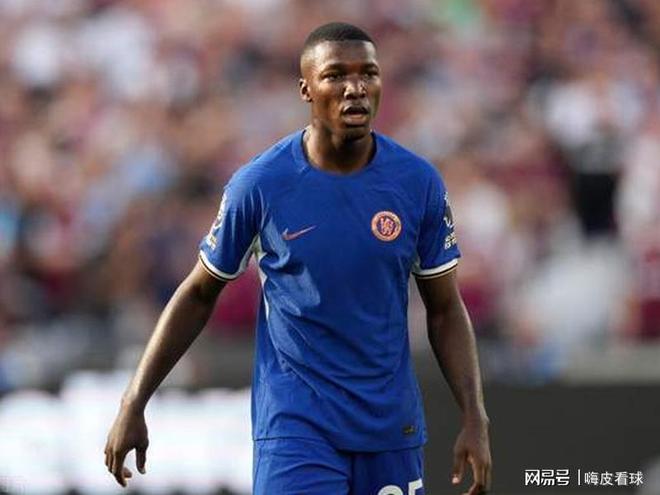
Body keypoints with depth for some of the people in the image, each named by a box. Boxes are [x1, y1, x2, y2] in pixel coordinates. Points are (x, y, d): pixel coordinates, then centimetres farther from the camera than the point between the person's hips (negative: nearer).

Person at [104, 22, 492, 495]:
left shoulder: (419, 183, -3)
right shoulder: (259, 185, -9)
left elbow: (446, 310, 5)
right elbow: (199, 295, 3)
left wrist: (476, 419, -5)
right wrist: (133, 405, 1)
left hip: (392, 425, 3)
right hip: (295, 423, -3)